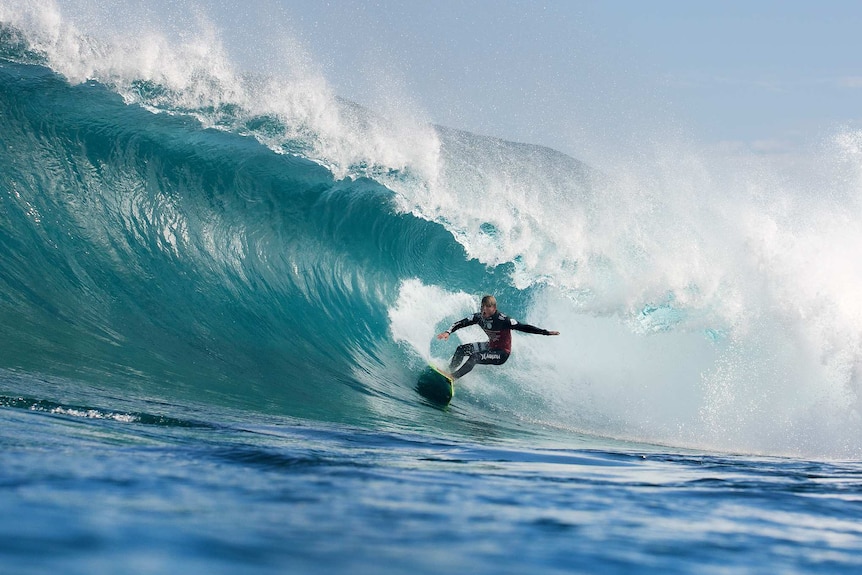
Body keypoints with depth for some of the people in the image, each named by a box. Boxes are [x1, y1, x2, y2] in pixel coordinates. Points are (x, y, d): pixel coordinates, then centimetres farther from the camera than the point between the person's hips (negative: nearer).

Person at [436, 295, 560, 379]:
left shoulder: (502, 320, -28)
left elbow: (524, 327, -27)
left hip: (502, 353, -7)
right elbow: (460, 323, -6)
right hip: (490, 346, 7)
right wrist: (448, 332, -23)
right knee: (461, 349, -1)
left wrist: (547, 332, -30)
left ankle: (454, 377, -24)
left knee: (474, 357, -27)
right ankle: (448, 371, 12)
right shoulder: (479, 317, -11)